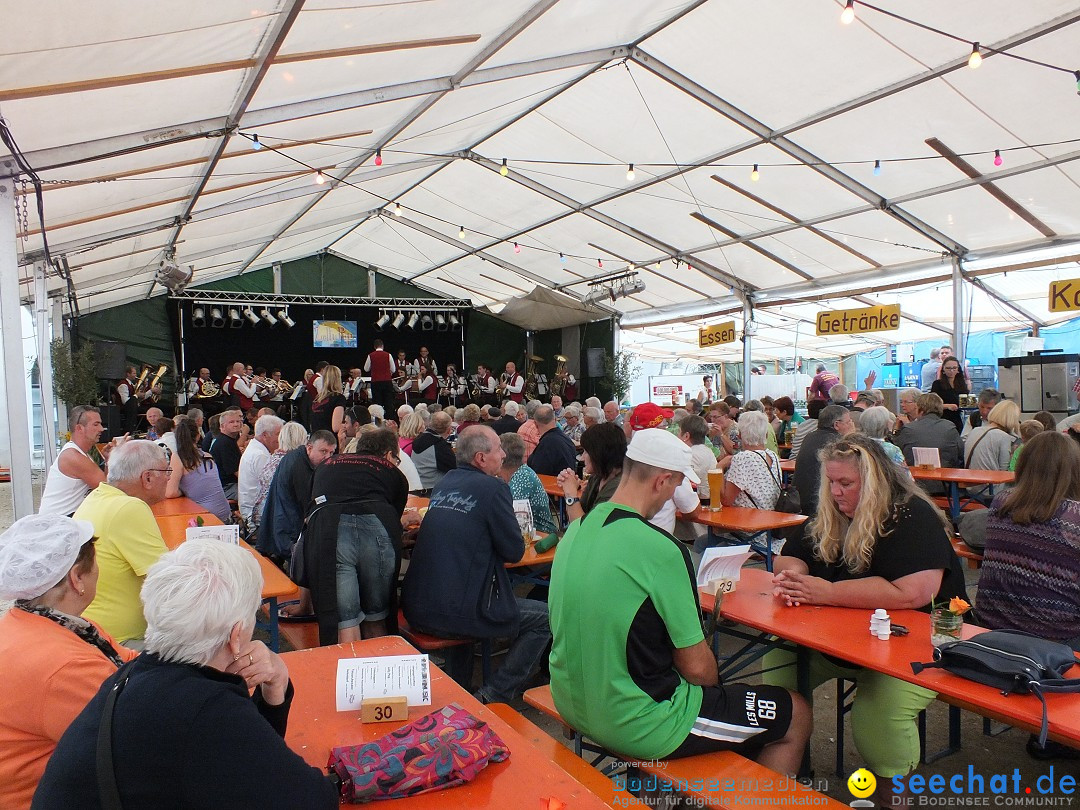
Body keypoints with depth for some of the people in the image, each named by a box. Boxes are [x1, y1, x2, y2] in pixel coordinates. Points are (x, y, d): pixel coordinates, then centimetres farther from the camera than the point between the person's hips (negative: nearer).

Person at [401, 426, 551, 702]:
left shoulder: (446, 482, 11)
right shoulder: (492, 487, -10)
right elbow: (515, 551, -6)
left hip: (417, 610, 8)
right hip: (456, 615, -8)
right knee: (544, 619, 6)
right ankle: (492, 697, 3)